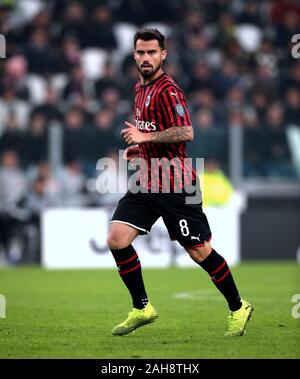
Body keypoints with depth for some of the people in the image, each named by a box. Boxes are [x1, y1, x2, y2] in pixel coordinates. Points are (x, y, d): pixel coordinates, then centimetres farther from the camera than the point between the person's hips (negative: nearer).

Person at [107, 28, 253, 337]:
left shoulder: (167, 90, -14)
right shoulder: (140, 88, 15)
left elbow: (185, 133, -24)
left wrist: (145, 137, -22)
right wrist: (138, 147, 13)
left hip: (175, 186, -8)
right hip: (146, 182, 8)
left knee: (199, 251, -1)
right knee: (117, 239, -6)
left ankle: (238, 308, 17)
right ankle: (141, 308, 7)